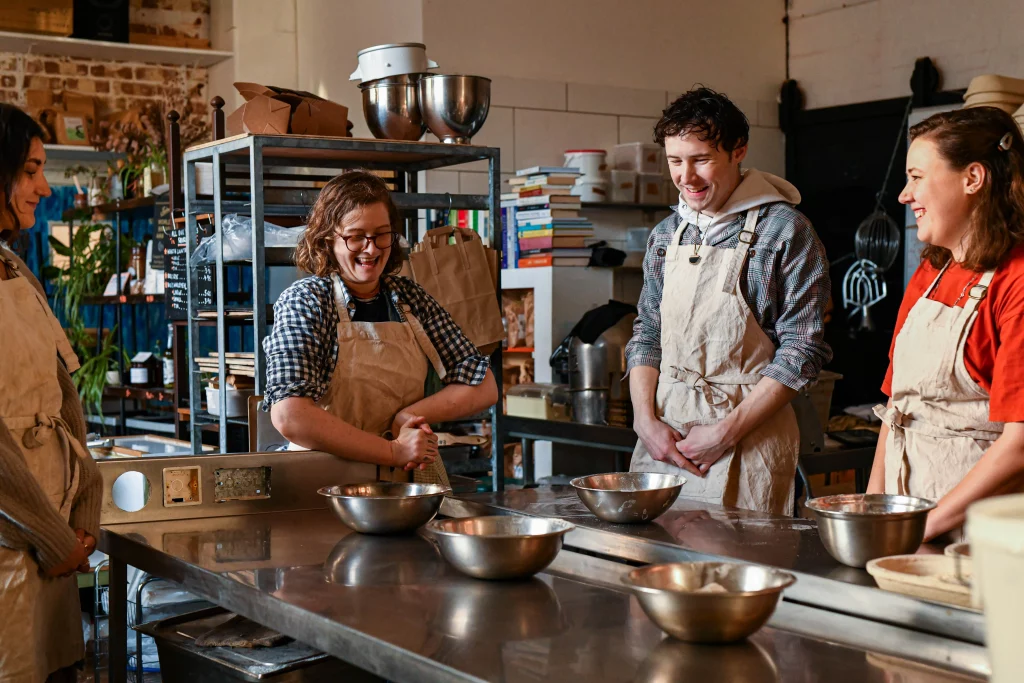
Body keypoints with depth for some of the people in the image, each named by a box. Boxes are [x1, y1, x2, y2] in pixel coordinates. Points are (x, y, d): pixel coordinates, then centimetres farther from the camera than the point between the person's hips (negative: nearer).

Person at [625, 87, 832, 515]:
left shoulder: (785, 232, -7)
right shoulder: (666, 235, 11)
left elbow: (802, 351, -10)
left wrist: (726, 432, -14)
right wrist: (646, 420, -2)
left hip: (745, 447, -5)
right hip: (662, 434, 5)